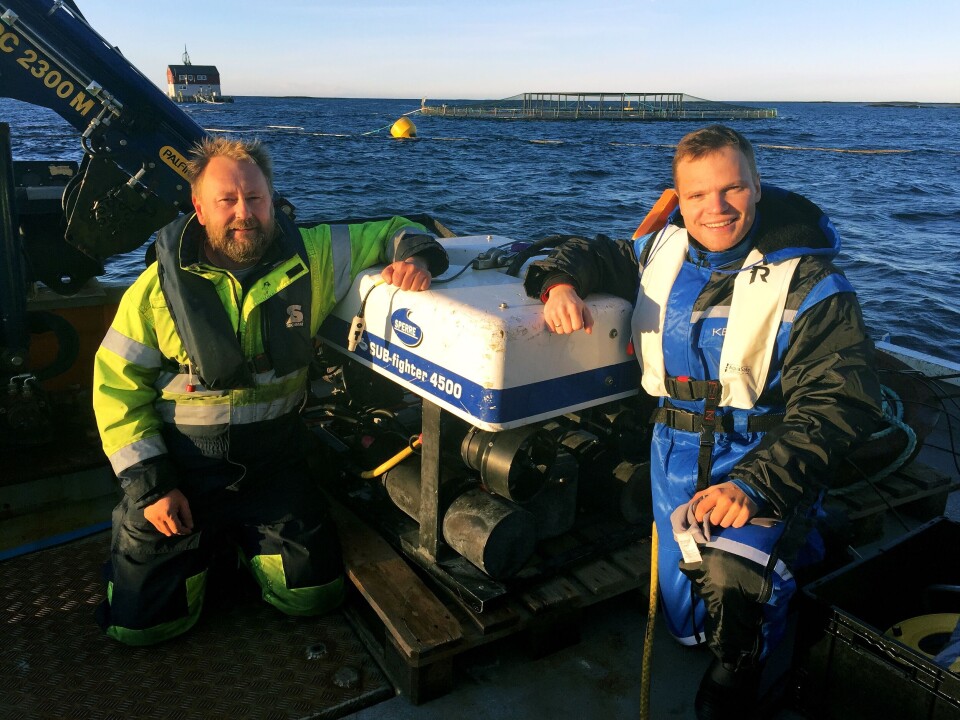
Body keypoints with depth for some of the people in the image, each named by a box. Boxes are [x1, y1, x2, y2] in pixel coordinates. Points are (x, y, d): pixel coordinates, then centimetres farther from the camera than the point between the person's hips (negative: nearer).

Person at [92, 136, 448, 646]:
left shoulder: (310, 256, -7)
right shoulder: (158, 288, -8)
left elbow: (390, 234, 2)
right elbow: (117, 385, -4)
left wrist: (417, 256, -23)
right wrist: (150, 484, -9)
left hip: (273, 464, 1)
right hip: (182, 470, -1)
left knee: (315, 593, 1)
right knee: (141, 622, -1)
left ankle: (245, 540, 29)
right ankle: (202, 543, 30)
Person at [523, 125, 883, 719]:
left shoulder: (812, 285, -11)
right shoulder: (665, 253, 5)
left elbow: (839, 402, -16)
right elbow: (594, 252, 21)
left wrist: (755, 485, -30)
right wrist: (561, 282, -6)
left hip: (764, 457, -4)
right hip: (677, 448, 5)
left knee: (731, 578, -33)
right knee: (687, 620, 9)